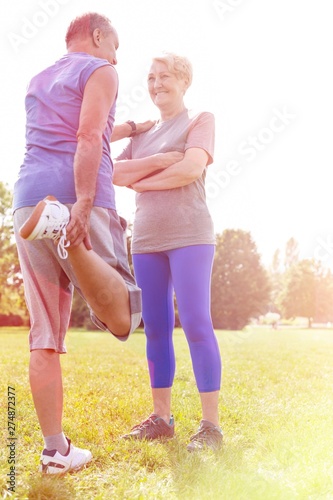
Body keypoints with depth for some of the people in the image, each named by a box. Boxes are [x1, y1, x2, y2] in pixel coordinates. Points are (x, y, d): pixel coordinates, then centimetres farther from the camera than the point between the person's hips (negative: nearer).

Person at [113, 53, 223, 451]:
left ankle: (211, 423, -6)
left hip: (188, 236, -5)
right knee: (155, 328, 6)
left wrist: (140, 180, -2)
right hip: (146, 239, 6)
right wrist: (162, 161, -8)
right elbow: (116, 172, 6)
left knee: (196, 324, -10)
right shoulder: (142, 133, 21)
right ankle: (161, 416, 14)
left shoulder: (200, 120, 6)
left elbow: (192, 168, -11)